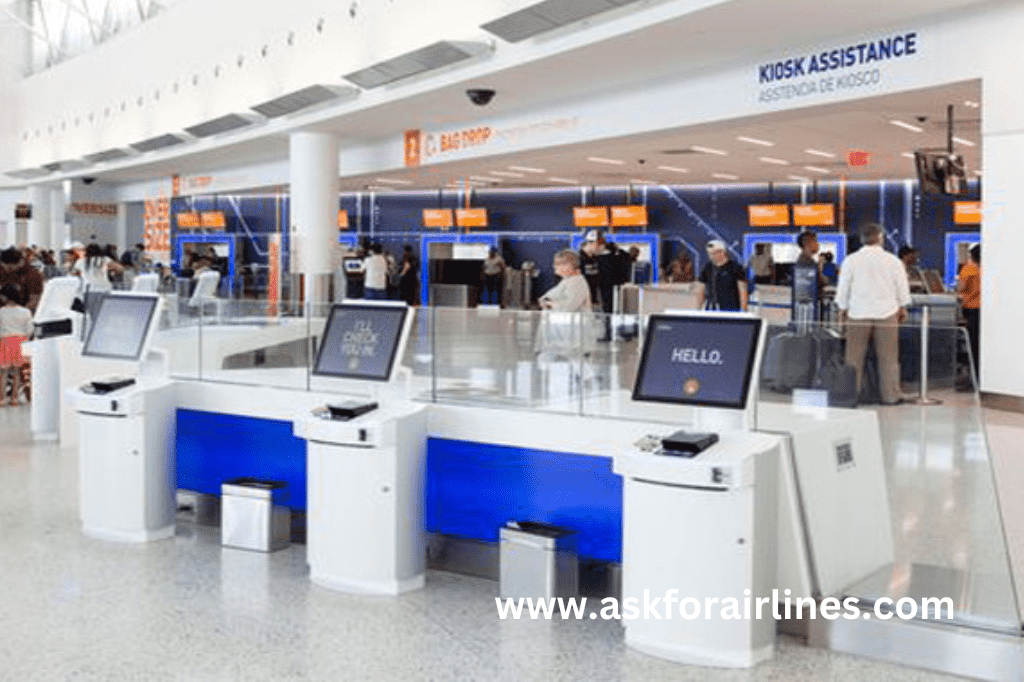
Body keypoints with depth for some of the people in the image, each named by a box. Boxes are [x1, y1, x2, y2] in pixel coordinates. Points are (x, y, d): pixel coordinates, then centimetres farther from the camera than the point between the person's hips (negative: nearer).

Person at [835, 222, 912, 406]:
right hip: (887, 313, 0)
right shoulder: (893, 261, -1)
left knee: (854, 356, 5)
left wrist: (842, 309, 18)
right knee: (888, 356, 6)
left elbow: (843, 288, 5)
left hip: (858, 314, 0)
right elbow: (902, 287, 9)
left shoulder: (851, 261, -2)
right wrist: (903, 308, 24)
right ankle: (890, 395, 10)